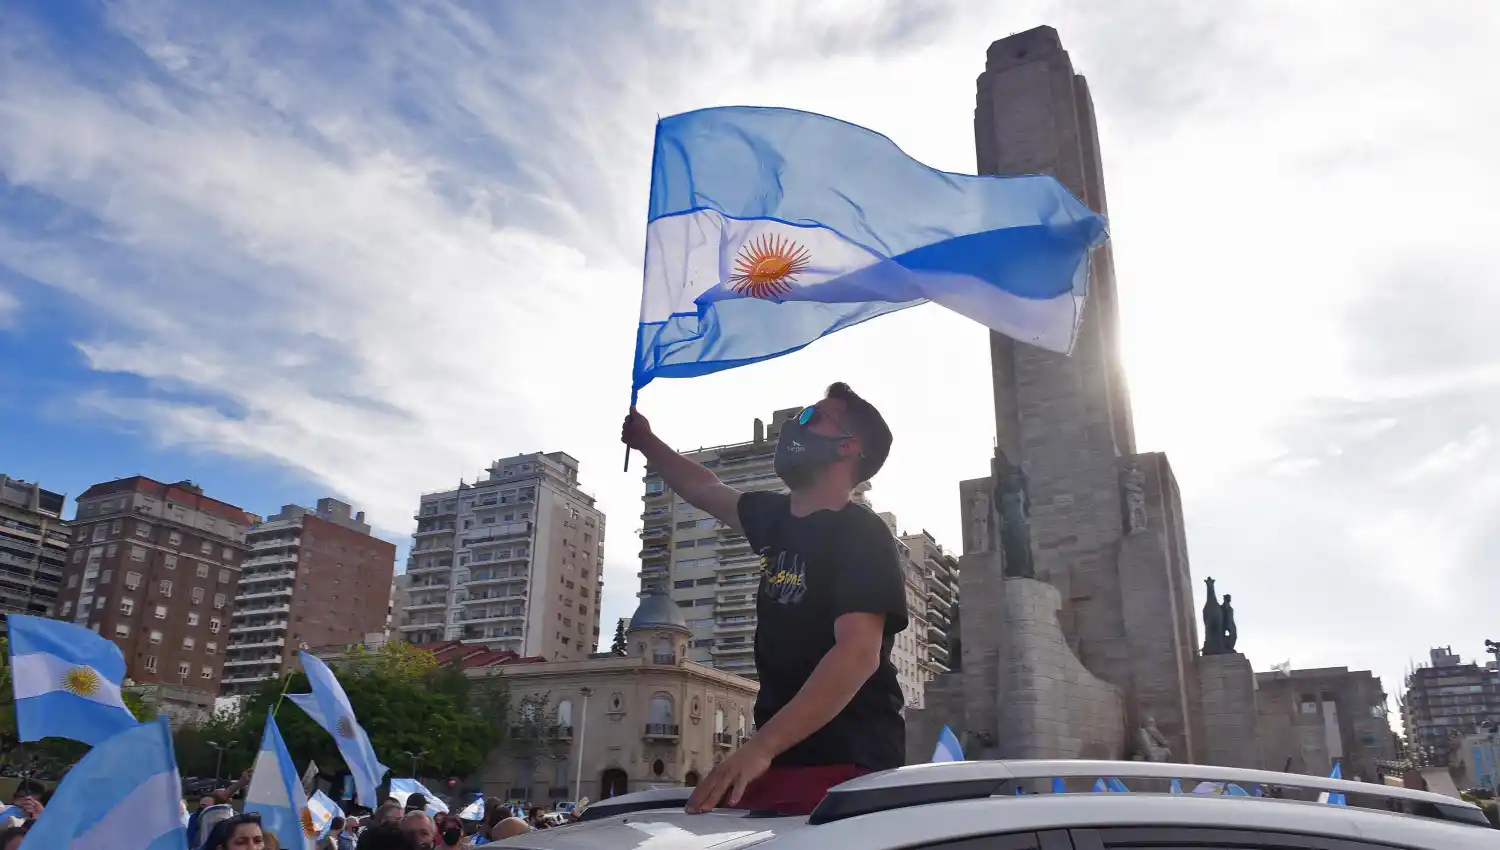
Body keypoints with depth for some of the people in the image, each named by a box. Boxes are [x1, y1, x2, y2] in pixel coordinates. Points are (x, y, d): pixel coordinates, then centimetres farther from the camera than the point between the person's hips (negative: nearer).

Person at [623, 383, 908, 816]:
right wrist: (645, 441, 31)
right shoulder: (777, 519, 11)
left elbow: (858, 654, -26)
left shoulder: (861, 534, -13)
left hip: (847, 765, -7)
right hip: (786, 755, 7)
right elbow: (705, 490, 31)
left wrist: (761, 746, -35)